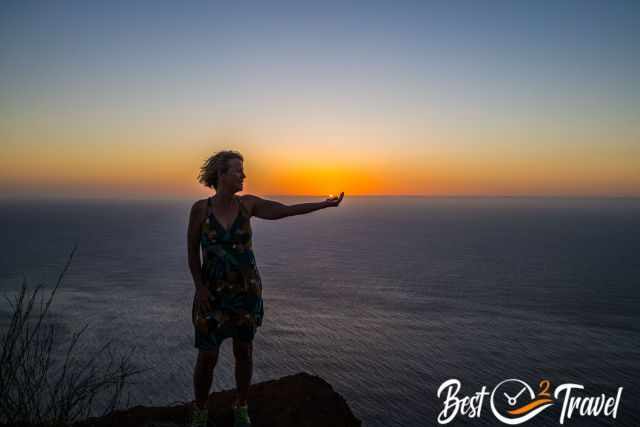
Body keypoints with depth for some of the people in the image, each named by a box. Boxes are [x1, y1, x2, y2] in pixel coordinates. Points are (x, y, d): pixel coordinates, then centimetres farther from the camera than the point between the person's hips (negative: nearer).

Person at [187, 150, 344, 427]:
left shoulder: (247, 203, -5)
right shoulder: (200, 208, -10)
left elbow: (287, 210, -7)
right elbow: (192, 251, -4)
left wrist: (324, 204, -12)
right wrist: (199, 288, -11)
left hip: (247, 288, 2)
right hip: (213, 291, -2)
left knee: (244, 351, 12)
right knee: (207, 357, 2)